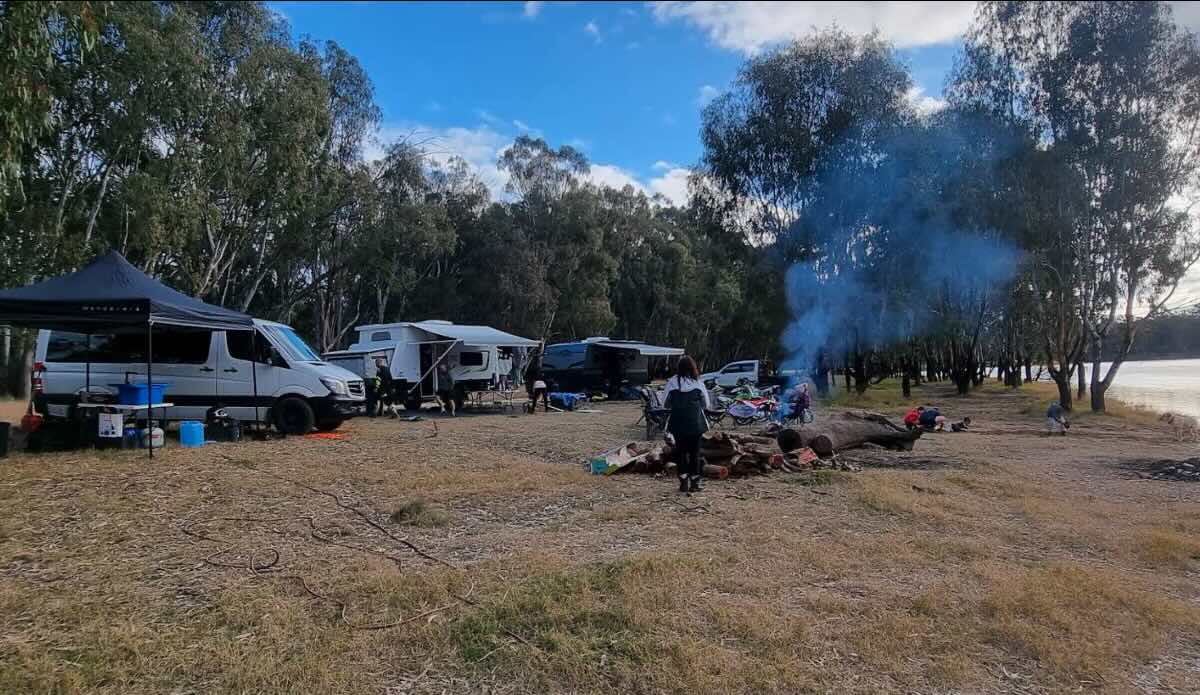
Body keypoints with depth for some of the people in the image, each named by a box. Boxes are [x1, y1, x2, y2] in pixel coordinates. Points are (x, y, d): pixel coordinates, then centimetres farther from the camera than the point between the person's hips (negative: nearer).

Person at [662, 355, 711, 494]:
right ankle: (694, 483, 11)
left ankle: (683, 482, 11)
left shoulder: (672, 382, -5)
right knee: (695, 452, 9)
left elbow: (665, 403, 2)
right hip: (695, 423, 0)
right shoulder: (698, 383, -4)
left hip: (678, 423, 0)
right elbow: (706, 404, 4)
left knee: (681, 451, 11)